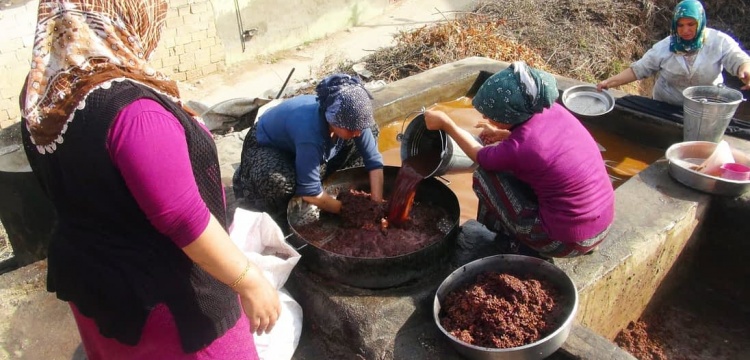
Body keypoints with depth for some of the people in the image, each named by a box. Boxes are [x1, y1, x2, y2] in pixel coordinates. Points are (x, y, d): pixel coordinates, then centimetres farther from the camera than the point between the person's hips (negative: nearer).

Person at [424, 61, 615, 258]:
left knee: (484, 174, 0)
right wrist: (503, 135, 24)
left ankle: (525, 244, 15)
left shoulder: (517, 148, -25)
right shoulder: (553, 110, -7)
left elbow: (478, 155, 0)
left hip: (569, 241, -7)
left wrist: (445, 123, 10)